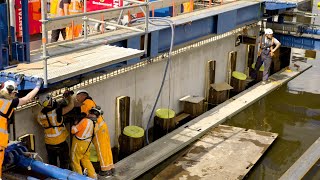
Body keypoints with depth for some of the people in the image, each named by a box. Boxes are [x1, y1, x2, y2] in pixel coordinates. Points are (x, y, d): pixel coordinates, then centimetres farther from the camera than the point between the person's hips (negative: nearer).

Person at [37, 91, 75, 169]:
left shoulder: (40, 115, -7)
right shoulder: (57, 112, -25)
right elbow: (71, 105, -21)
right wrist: (68, 95, -5)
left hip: (49, 144, 5)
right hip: (60, 143, -5)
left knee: (52, 164, 18)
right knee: (64, 163, 11)